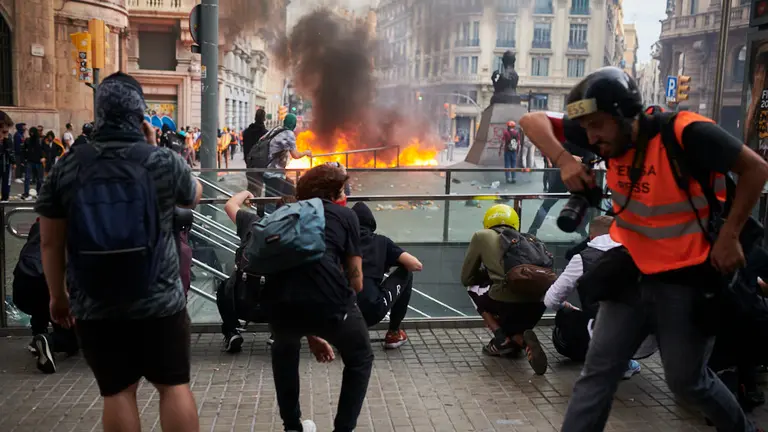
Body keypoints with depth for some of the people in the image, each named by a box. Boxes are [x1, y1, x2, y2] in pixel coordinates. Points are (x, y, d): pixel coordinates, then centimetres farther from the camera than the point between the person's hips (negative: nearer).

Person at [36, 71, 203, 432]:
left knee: (117, 391, 10)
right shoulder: (164, 161, -5)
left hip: (93, 306, 1)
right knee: (174, 385, 10)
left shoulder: (66, 167, -1)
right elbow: (194, 197, 16)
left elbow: (50, 241, 2)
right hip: (159, 300, -1)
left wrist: (58, 295, 14)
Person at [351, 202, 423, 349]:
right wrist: (388, 264, 26)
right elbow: (416, 265, 6)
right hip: (373, 311, -3)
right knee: (405, 274, 21)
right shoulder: (381, 241, 10)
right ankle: (394, 334, 27)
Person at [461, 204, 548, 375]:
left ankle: (501, 339, 13)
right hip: (537, 304, 4)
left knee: (474, 289, 28)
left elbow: (466, 278, 20)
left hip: (507, 301, -4)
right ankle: (524, 340, 2)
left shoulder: (482, 236, 16)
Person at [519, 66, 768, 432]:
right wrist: (564, 160, -24)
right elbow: (533, 120, -7)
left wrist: (729, 237, -17)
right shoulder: (610, 136, -8)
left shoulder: (685, 133, -24)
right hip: (632, 271, 5)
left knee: (686, 380, 11)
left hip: (687, 277, -5)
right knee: (598, 371, 3)